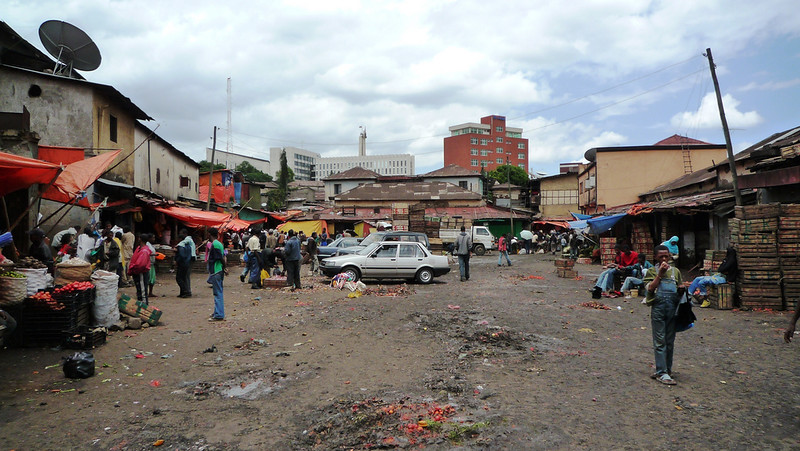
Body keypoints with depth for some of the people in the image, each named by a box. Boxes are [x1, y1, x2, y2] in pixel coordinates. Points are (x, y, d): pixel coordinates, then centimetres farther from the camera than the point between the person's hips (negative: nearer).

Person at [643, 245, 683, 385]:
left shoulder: (675, 271, 16)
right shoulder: (652, 271, 5)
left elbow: (679, 289, 23)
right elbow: (650, 288, -9)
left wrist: (681, 290, 0)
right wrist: (660, 274, -12)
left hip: (673, 309, 4)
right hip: (658, 308, -4)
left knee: (670, 341, 9)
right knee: (660, 342, -4)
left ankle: (667, 369, 20)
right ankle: (662, 373, -4)